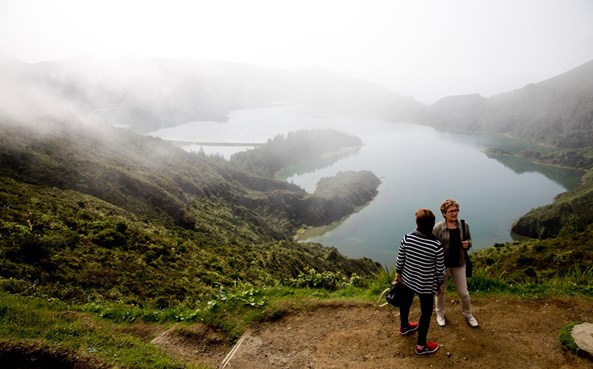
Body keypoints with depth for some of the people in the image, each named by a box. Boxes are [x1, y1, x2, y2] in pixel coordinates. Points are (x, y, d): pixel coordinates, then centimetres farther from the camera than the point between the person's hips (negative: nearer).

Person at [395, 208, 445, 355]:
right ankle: (421, 346, 29)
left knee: (405, 302, 28)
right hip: (426, 285, -4)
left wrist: (398, 273, 13)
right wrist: (439, 284, 5)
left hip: (407, 279, 4)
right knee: (426, 313, 16)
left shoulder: (407, 238, -19)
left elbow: (400, 260, -6)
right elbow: (440, 269, -14)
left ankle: (404, 327, 56)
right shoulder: (436, 246, -26)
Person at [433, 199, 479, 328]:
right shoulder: (438, 228, -16)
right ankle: (440, 314, 38)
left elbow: (469, 240, 11)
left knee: (464, 292, 12)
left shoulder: (464, 225, -5)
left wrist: (468, 244, -14)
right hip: (442, 264, -2)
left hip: (459, 264, 3)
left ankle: (468, 315, 38)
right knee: (441, 291, 16)